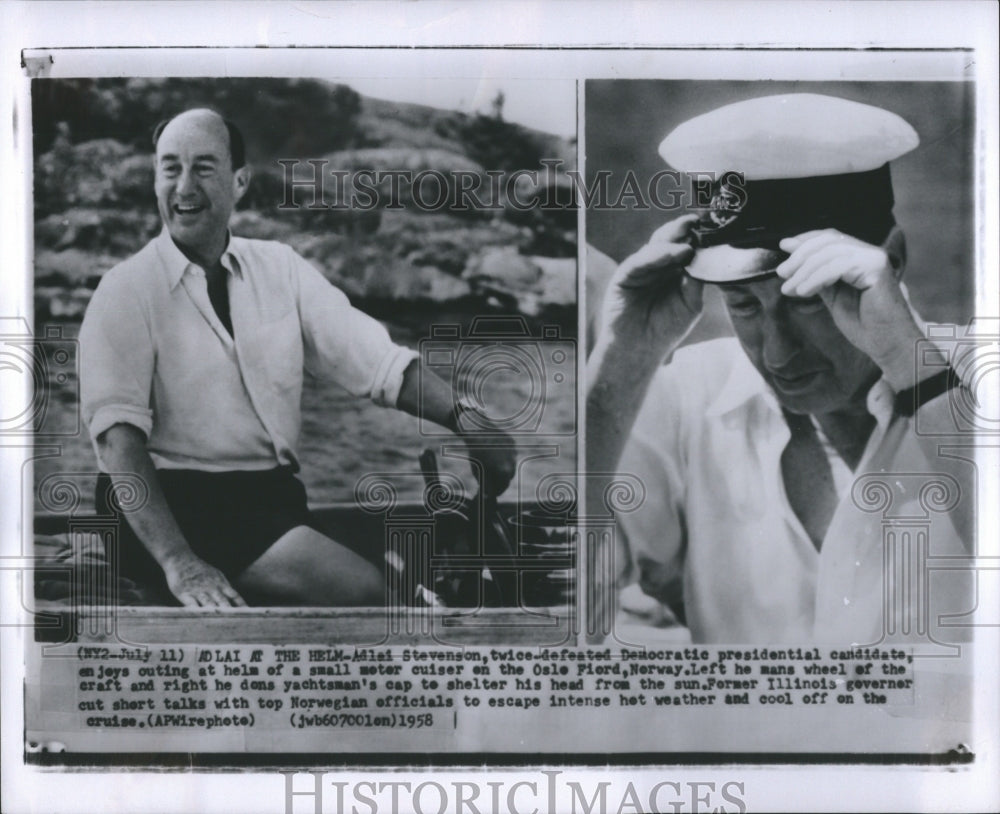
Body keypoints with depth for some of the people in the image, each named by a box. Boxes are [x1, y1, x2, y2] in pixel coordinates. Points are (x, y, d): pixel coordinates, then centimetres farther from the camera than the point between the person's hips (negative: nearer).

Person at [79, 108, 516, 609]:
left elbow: (377, 361, 5)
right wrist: (177, 561, -29)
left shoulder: (278, 267, 11)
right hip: (169, 498, -4)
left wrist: (466, 417, -14)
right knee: (358, 587, -26)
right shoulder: (126, 290, -2)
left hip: (273, 492, 5)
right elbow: (118, 436, -15)